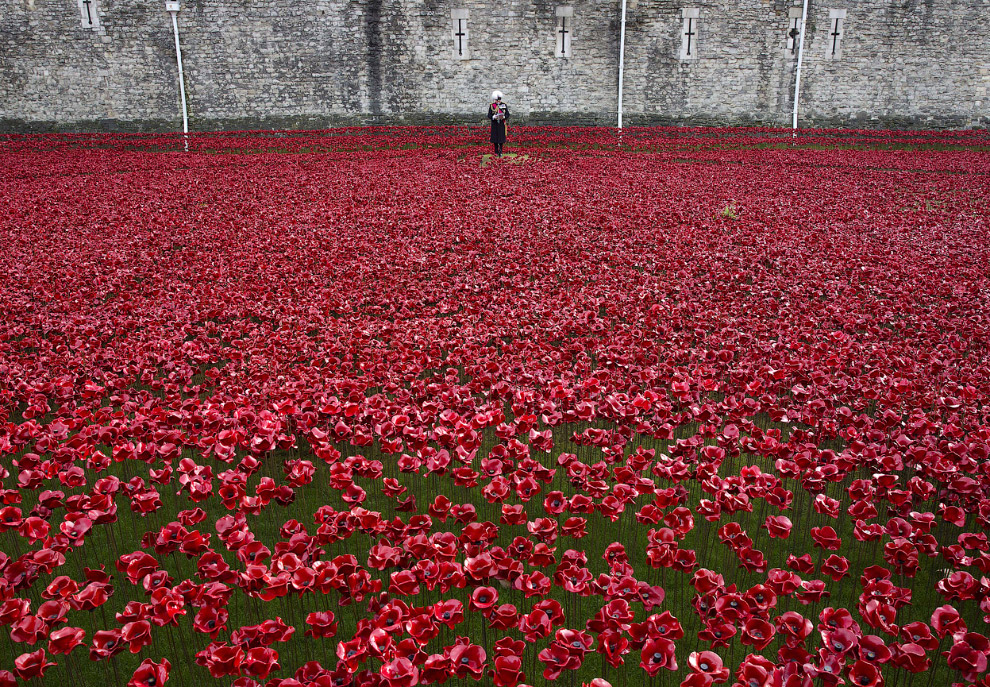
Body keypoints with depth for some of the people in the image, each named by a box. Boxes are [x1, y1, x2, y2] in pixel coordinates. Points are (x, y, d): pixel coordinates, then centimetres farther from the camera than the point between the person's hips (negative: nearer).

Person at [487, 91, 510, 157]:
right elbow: (489, 115, 0)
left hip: (502, 124, 0)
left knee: (501, 137, -2)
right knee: (495, 137, 3)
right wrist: (494, 117, -20)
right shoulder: (491, 106, 1)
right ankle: (496, 152, 12)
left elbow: (507, 114, 3)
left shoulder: (504, 105, 3)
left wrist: (503, 117, -18)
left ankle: (500, 151, 7)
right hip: (494, 124, 0)